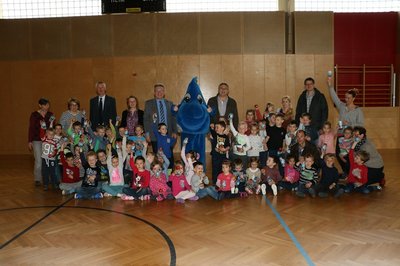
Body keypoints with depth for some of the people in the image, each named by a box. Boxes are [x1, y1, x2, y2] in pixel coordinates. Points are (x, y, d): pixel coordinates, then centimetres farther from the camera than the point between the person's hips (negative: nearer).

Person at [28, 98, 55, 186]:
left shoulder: (50, 115, 8)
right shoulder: (34, 115, -1)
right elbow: (31, 128, 0)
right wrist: (29, 141, -2)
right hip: (37, 140, -3)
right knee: (39, 161, -5)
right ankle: (37, 180, 7)